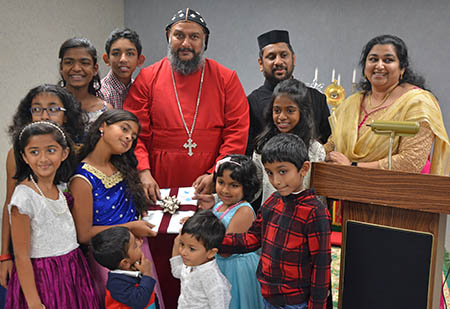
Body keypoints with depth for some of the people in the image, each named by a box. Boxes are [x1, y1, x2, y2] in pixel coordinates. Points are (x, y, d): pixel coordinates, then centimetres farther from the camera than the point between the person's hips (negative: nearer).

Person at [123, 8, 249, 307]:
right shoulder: (148, 78, 6)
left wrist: (215, 174, -11)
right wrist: (143, 172, -12)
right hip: (161, 189, 1)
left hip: (210, 192, 0)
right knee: (163, 257, 8)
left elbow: (238, 132, -1)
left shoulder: (226, 79, 5)